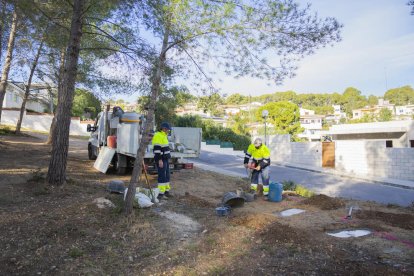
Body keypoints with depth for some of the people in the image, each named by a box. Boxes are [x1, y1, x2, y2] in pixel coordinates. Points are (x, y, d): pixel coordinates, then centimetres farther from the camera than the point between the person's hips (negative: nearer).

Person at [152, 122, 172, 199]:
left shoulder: (164, 136, 18)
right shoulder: (158, 136, -14)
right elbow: (157, 149, -22)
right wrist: (160, 160, -24)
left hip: (165, 159, 10)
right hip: (161, 160, -10)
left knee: (167, 175, 13)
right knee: (162, 176, -8)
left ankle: (166, 191, 22)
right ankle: (161, 193, -2)